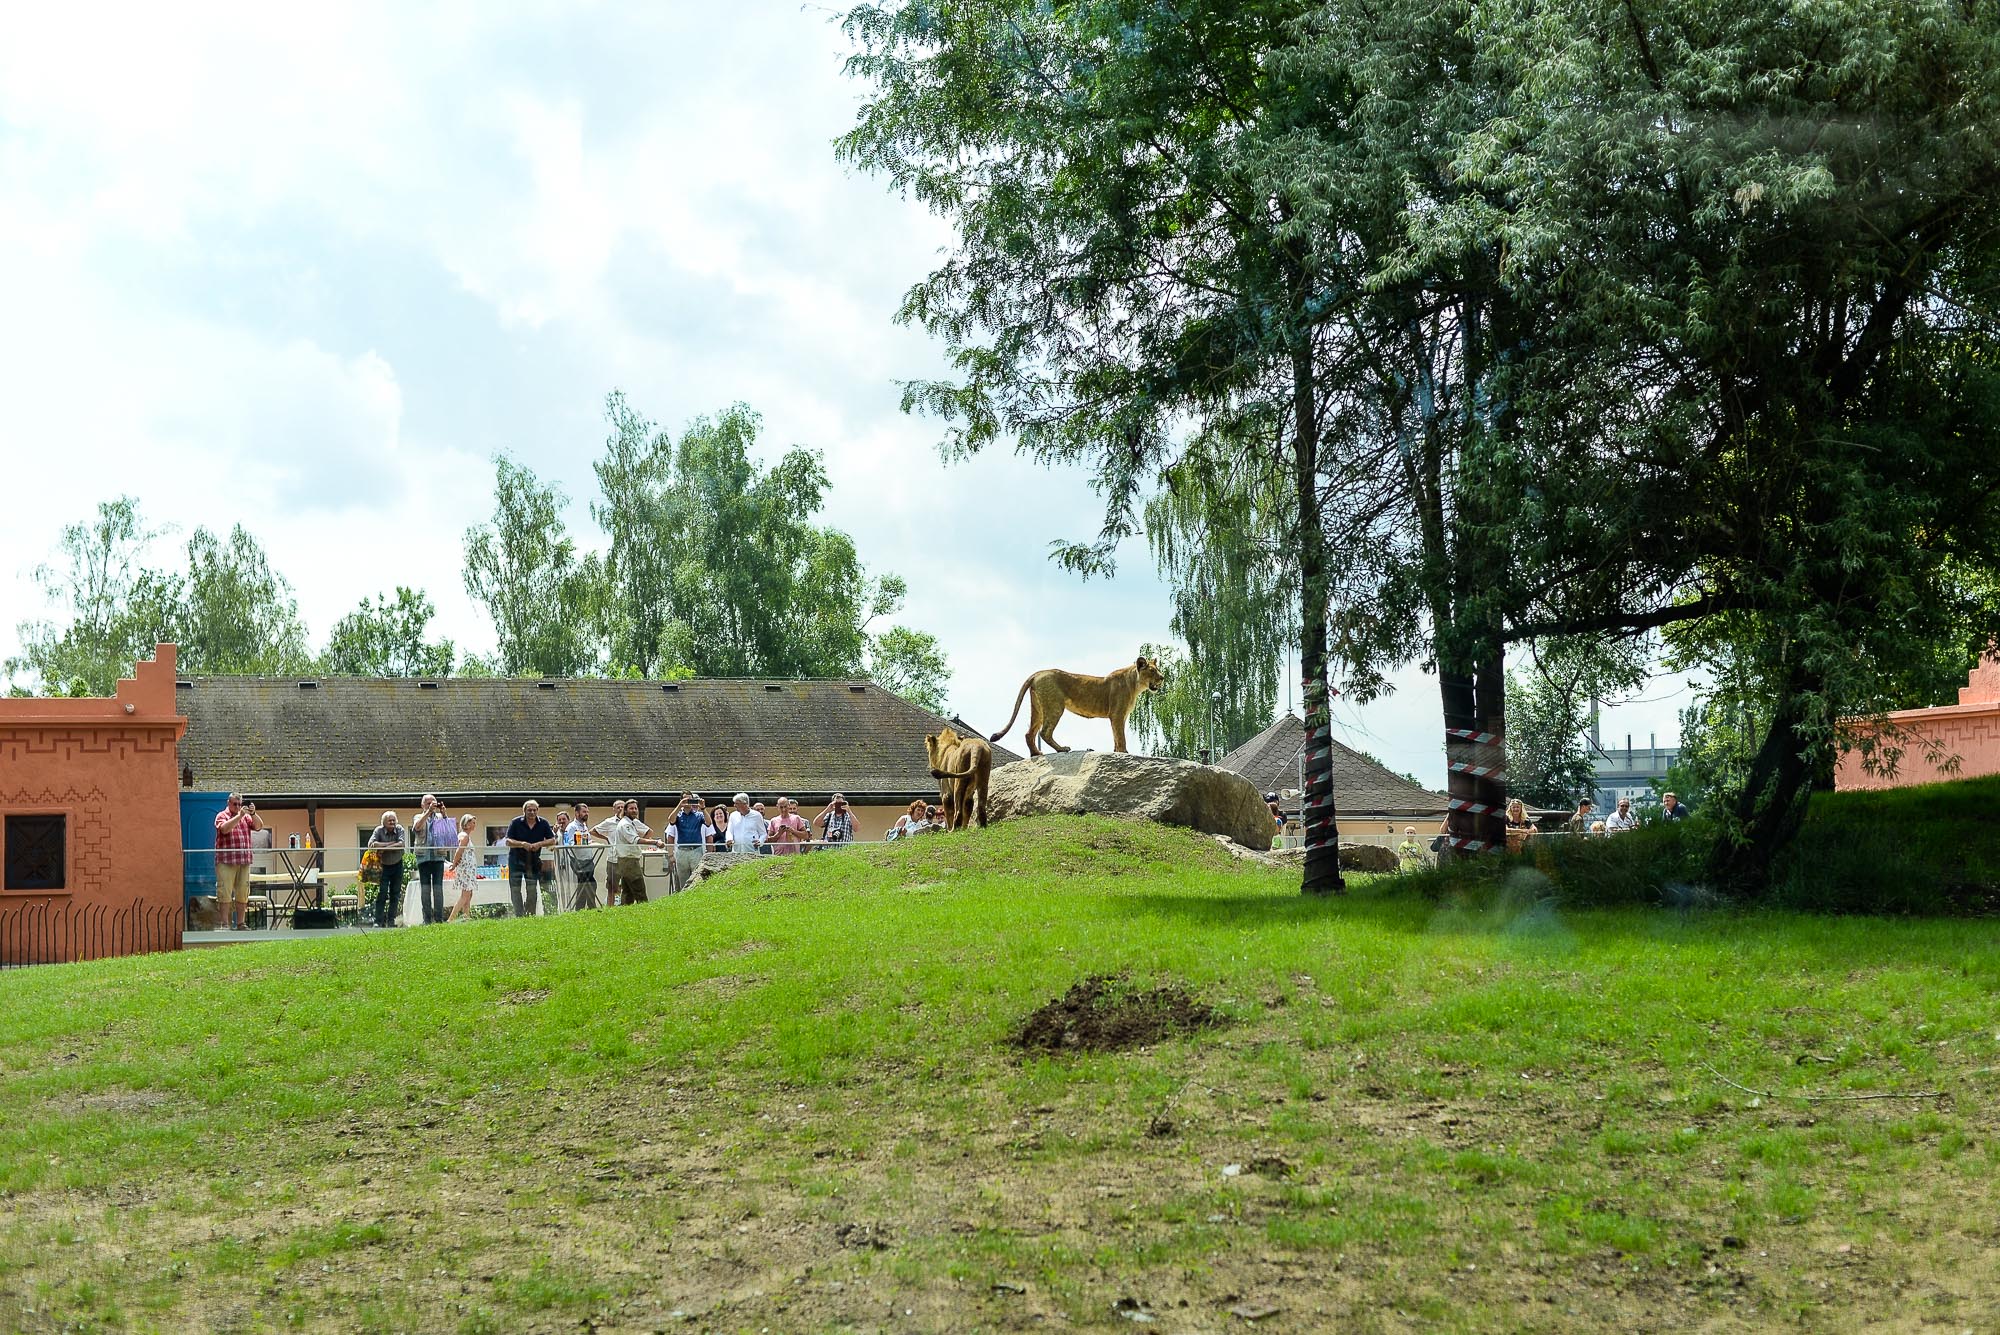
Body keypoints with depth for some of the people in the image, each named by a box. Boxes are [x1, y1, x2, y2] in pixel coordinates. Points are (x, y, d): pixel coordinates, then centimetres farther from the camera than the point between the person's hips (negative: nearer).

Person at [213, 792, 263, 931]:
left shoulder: (246, 817, 16)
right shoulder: (222, 815, 2)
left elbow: (259, 826, 3)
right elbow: (224, 828, -17)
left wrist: (253, 814, -13)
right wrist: (239, 815, -21)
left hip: (244, 862, 5)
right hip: (226, 862, -5)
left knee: (243, 894, 7)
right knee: (225, 893, -6)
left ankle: (240, 923, 12)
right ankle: (225, 924, -4)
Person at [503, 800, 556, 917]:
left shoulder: (543, 824, -2)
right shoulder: (515, 823, -8)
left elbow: (552, 840, 0)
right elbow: (508, 841, -11)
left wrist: (540, 844, -18)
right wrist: (522, 844, -27)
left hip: (533, 861, 1)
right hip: (516, 860, -1)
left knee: (532, 890, 1)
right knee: (515, 889, -4)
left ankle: (531, 915, 8)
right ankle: (519, 915, -3)